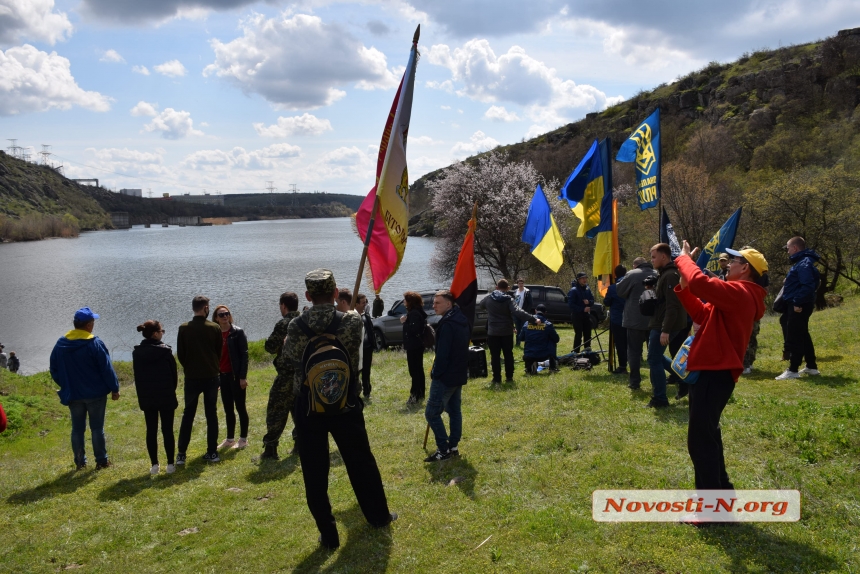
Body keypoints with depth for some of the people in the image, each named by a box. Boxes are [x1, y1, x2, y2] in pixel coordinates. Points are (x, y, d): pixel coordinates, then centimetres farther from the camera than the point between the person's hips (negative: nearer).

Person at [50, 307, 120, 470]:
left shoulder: (61, 344, 1)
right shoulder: (94, 344, -15)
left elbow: (54, 370, 8)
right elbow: (107, 369, -13)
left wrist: (66, 386, 20)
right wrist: (114, 388, -4)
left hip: (73, 394, 4)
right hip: (95, 394, -4)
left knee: (77, 429, 12)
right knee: (97, 428, 4)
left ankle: (80, 462, 16)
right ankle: (101, 461, 9)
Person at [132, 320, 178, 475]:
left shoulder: (137, 352, 0)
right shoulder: (165, 351, -12)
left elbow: (137, 375, 5)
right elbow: (174, 374, -5)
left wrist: (142, 393, 14)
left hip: (146, 398, 3)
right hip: (166, 396, -3)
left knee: (151, 430, 10)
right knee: (167, 430, 4)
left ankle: (154, 464, 13)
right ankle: (170, 464, 8)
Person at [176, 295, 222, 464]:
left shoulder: (184, 328, -5)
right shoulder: (215, 328, -5)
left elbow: (180, 354, 0)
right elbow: (219, 353, 3)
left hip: (191, 378, 0)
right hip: (211, 377, 0)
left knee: (188, 415, 8)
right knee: (211, 414, 8)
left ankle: (181, 454, 7)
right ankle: (212, 452, 9)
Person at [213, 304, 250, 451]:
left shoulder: (238, 332, -7)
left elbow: (244, 355, -10)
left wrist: (243, 377, -14)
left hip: (236, 376, -5)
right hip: (223, 376, 5)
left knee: (240, 407, 3)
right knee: (228, 409, 12)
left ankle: (243, 439, 11)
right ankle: (230, 439, 21)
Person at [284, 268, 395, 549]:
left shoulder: (296, 327, -11)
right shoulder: (351, 322, -13)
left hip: (308, 408, -1)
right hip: (346, 405, 1)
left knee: (315, 473, 10)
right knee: (361, 463, 19)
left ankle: (328, 535, 16)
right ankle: (379, 515, 36)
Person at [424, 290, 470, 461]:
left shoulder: (447, 324, -21)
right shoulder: (462, 321, 10)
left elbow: (442, 353, -21)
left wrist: (435, 373, -11)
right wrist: (462, 368, 20)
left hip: (445, 376, -10)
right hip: (459, 374, 10)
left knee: (432, 413, -3)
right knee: (454, 411, 14)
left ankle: (443, 449, -3)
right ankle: (453, 447, 18)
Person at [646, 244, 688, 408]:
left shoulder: (671, 275, -18)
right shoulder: (666, 274, 15)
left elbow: (672, 306, -25)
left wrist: (665, 330, -26)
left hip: (663, 326, -10)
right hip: (660, 325, 10)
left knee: (654, 360, -5)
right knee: (656, 358, 19)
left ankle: (659, 399, 1)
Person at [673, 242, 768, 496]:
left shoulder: (739, 292, -16)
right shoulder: (740, 296, 17)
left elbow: (701, 282, -31)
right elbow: (702, 315, 17)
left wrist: (684, 259, -13)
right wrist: (683, 287, 6)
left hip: (714, 374, -11)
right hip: (712, 371, 11)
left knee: (700, 440, -8)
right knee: (707, 434, 23)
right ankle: (720, 488, 35)